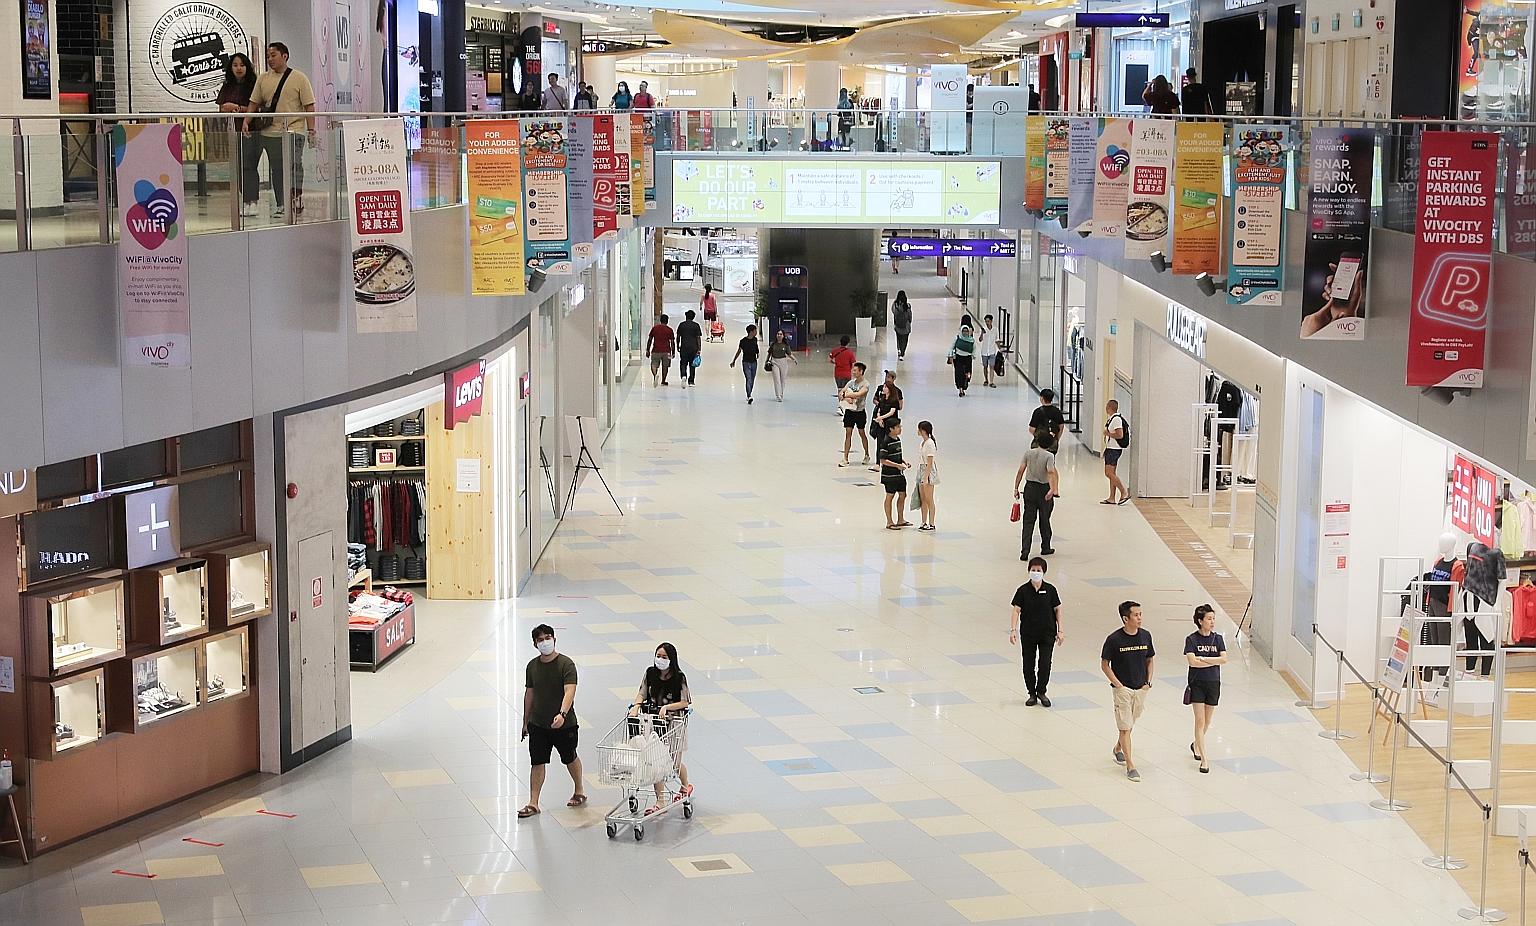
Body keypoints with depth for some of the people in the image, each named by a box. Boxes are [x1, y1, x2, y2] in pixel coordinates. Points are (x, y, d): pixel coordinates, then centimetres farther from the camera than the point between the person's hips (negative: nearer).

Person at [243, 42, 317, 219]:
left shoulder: (299, 78, 2)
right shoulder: (263, 79, 13)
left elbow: (309, 106, -1)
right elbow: (254, 103, 13)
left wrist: (311, 130, -8)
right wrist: (246, 122, -2)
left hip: (293, 131, -4)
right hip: (269, 132, 4)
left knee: (294, 168, -8)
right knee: (276, 171, 6)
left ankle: (297, 201, -3)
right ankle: (280, 206, 13)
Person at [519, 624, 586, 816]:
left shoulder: (566, 664, -14)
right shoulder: (532, 666, 3)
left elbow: (569, 691, -26)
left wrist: (562, 714, -42)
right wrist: (525, 721, 16)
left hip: (564, 723, -4)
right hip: (538, 724, 4)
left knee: (570, 759, 15)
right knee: (537, 763, 1)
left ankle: (579, 791, 38)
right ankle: (533, 803, 6)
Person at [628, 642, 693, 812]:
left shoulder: (679, 678, -13)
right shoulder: (650, 673, -2)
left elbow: (685, 702, -12)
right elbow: (642, 693, 0)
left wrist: (666, 707, -25)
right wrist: (636, 706, -20)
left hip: (674, 722, -3)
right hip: (655, 721, 3)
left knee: (675, 762, 13)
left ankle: (685, 787, 44)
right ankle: (660, 801, 1)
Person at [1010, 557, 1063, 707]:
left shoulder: (1050, 589, -3)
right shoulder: (1023, 590, -4)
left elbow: (1057, 610, 2)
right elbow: (1016, 610, -6)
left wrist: (1060, 631, -1)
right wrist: (1013, 630, -16)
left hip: (1047, 633, 0)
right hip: (1028, 633, 0)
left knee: (1045, 664, -3)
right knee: (1029, 665, 6)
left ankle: (1041, 691, 19)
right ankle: (1032, 694, 21)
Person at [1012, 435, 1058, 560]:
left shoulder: (1028, 453, 2)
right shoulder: (1049, 456, -8)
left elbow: (1021, 471, -3)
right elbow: (1051, 472, -23)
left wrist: (1016, 488, 1)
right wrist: (1052, 489, -32)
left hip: (1030, 488, 2)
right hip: (1044, 489, -2)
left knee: (1028, 521, 1)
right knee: (1045, 520, 16)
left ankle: (1024, 552, -11)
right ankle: (1045, 548, 31)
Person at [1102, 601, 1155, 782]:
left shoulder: (1145, 636, -2)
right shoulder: (1114, 639, -15)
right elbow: (1104, 664, -7)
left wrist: (1148, 682, 1)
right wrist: (1119, 685, -12)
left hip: (1141, 689, 5)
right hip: (1122, 689, -5)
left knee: (1129, 724, 19)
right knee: (1125, 727, -4)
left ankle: (1118, 748, 44)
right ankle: (1130, 766, -1)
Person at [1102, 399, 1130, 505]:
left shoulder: (1116, 419, -17)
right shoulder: (1111, 419, 14)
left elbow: (1120, 435, -25)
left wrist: (1108, 434, -14)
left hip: (1114, 449, -10)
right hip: (1110, 449, 10)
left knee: (1109, 473, -13)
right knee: (1112, 474, 10)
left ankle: (1124, 492, -9)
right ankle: (1112, 498, 12)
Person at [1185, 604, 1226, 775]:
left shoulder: (1218, 639, 2)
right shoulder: (1192, 639, -8)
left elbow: (1224, 659, -9)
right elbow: (1192, 661, -19)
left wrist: (1203, 659, -16)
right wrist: (1214, 661, -14)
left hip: (1213, 684, 4)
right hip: (1197, 684, -4)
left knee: (1207, 721, 13)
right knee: (1200, 720, -8)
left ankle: (1196, 745, 40)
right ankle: (1204, 759, -8)